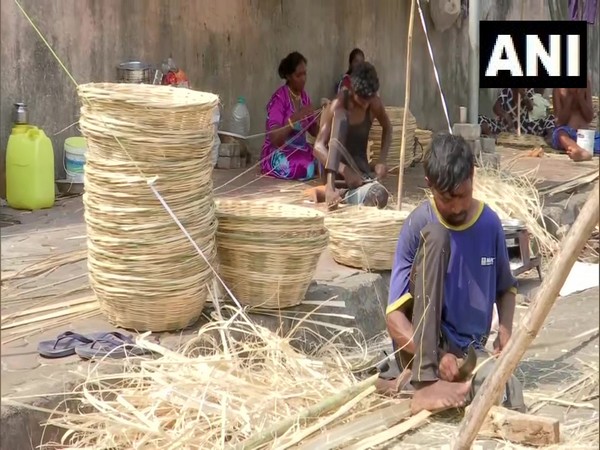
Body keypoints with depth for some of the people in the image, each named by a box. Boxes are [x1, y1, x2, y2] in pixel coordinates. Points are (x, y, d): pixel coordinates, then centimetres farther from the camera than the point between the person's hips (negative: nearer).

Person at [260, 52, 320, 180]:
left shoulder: (304, 96, 7)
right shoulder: (279, 99, -14)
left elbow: (314, 131, 8)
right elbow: (275, 139, -22)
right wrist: (295, 118, -31)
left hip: (300, 151, 6)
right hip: (278, 155, -6)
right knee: (312, 166, -31)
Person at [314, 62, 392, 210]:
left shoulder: (374, 103, -7)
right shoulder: (338, 105, -18)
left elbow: (387, 128, 14)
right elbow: (318, 147, -21)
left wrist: (382, 160, -2)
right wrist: (344, 170, -34)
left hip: (359, 168, 1)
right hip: (335, 171, -1)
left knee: (380, 197, -38)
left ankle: (342, 194, -17)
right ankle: (330, 187, -44)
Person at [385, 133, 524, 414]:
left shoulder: (489, 223, 2)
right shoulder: (419, 227, -10)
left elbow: (506, 288, 17)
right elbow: (394, 317, -13)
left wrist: (505, 328, -3)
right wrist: (437, 356, -28)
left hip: (469, 352, 1)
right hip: (420, 347, -1)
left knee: (510, 400, -34)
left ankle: (455, 381, -2)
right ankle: (425, 381, -30)